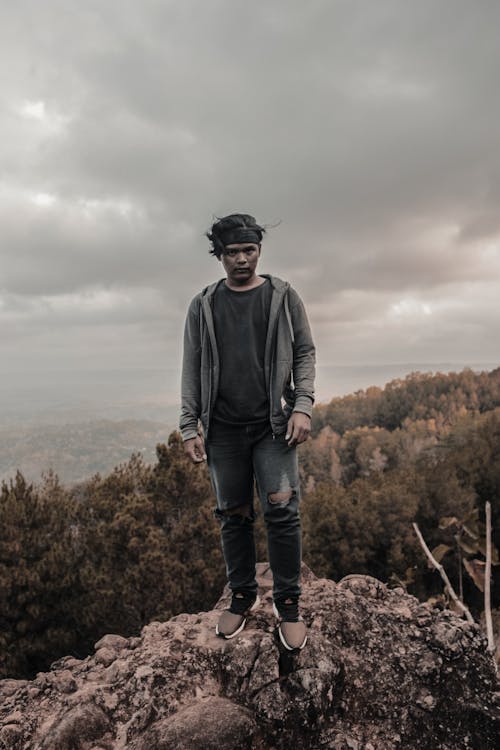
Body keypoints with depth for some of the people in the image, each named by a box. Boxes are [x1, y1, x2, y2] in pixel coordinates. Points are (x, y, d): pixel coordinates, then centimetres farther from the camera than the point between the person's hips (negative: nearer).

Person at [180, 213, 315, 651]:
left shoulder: (283, 297, 5)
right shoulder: (203, 305, 7)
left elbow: (304, 352, 4)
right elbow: (192, 368, 6)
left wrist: (303, 406, -9)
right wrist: (189, 426, 0)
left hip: (273, 424, -1)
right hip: (224, 429, 2)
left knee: (282, 509, -8)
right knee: (234, 515, 8)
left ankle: (288, 604, 10)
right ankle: (243, 597, 26)